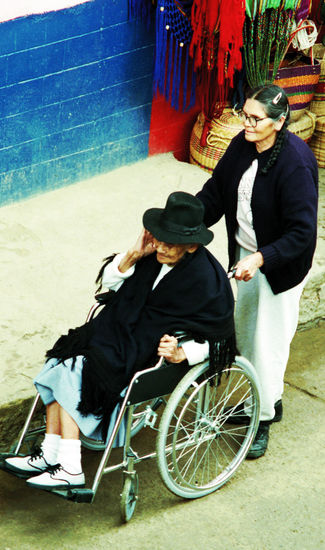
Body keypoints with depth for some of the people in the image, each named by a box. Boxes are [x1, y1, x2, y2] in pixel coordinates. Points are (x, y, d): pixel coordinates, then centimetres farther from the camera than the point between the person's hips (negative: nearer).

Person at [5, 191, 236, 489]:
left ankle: (70, 469, -14)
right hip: (125, 333, 8)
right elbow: (110, 282, 10)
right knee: (61, 362, -10)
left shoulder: (206, 278, -18)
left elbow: (219, 338, -13)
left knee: (73, 375, -19)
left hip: (160, 351, -8)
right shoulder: (154, 255, -1)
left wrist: (182, 353, -28)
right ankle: (50, 454, -3)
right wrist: (134, 255, -7)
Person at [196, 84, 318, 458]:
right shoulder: (242, 146, -8)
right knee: (245, 332, 21)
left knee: (268, 343, 3)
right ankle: (268, 398, 42)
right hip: (247, 255, 8)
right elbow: (215, 192, 1)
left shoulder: (295, 164, -29)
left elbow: (302, 232, -28)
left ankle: (264, 417, 23)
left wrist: (260, 258, -36)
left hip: (281, 266, -8)